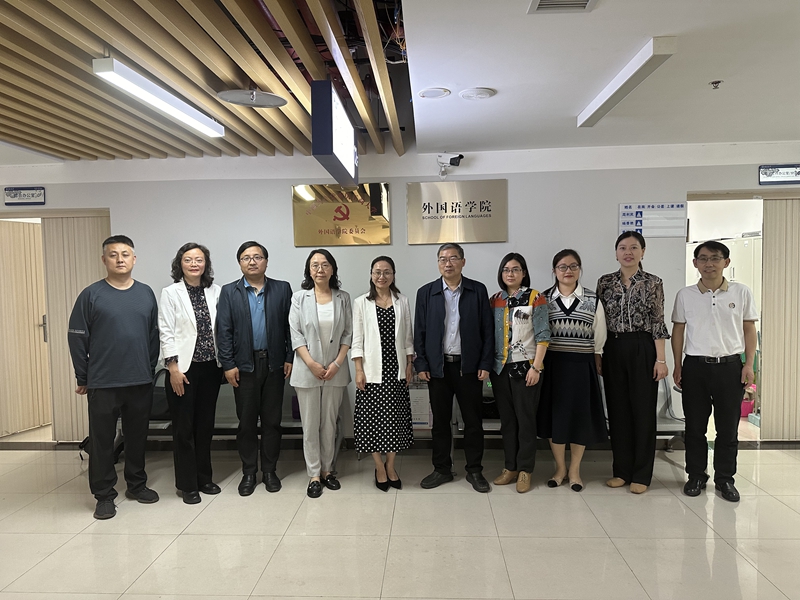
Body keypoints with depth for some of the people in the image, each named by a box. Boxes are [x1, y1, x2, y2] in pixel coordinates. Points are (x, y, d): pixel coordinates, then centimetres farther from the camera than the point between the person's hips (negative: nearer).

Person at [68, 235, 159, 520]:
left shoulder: (146, 293, 5)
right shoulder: (91, 295, -4)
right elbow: (77, 338, -2)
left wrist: (150, 370, 7)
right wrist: (82, 378, -1)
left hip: (141, 381, 3)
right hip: (103, 383, -3)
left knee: (137, 436, 13)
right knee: (102, 440, 6)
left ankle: (136, 484, 30)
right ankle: (104, 494, 20)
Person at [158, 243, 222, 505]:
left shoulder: (215, 292, 6)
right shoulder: (170, 293, -3)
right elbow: (166, 332, -7)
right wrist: (173, 367, -12)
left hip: (210, 367, 3)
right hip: (184, 368, -3)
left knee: (205, 425, 13)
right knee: (183, 428, 5)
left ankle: (204, 478, 27)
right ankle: (187, 484, 18)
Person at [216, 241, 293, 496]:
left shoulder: (282, 289, 4)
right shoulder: (229, 292, 3)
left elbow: (290, 326, 3)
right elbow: (223, 330, -1)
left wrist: (289, 358, -2)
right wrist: (228, 364, -6)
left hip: (274, 364, 1)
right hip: (244, 365, 0)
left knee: (272, 420, 8)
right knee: (246, 421, 8)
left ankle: (269, 470, 22)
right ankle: (249, 472, 22)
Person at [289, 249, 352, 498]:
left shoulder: (343, 298, 4)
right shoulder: (300, 297, 0)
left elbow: (348, 333, 3)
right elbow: (295, 334, -5)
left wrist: (337, 363, -8)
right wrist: (312, 364, -12)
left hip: (335, 370, 2)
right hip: (308, 370, -1)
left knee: (329, 423, 11)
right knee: (310, 425, 5)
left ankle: (327, 470, 24)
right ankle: (314, 475, 15)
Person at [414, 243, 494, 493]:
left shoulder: (478, 290, 1)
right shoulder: (425, 292, 3)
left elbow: (487, 330, 1)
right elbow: (419, 332, 3)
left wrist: (485, 364, -4)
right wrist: (421, 365, -3)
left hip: (469, 366, 0)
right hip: (438, 367, 1)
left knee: (473, 421, 7)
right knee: (440, 421, 10)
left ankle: (474, 470, 22)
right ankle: (442, 469, 24)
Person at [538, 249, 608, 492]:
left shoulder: (593, 300, 2)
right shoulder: (544, 299, 2)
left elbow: (599, 339, 6)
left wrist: (595, 367, 4)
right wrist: (538, 364, 1)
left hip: (582, 366, 0)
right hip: (552, 364, 1)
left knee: (580, 416, 6)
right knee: (554, 414, 6)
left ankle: (574, 470, 23)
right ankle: (559, 467, 24)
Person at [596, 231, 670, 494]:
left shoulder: (653, 283, -1)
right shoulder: (605, 282, 6)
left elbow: (658, 324, -3)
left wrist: (661, 359, -7)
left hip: (643, 350, -3)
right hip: (613, 351, 3)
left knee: (644, 410, 4)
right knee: (617, 410, 8)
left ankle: (641, 475, 15)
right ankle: (622, 471, 21)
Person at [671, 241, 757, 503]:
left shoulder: (741, 292, 2)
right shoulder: (685, 295, 3)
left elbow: (749, 330, 6)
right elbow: (678, 331, 7)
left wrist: (749, 365, 0)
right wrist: (677, 366, 4)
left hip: (730, 365, 0)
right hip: (695, 366, 0)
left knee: (728, 427, 7)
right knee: (695, 426, 7)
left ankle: (725, 479, 22)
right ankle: (696, 476, 21)